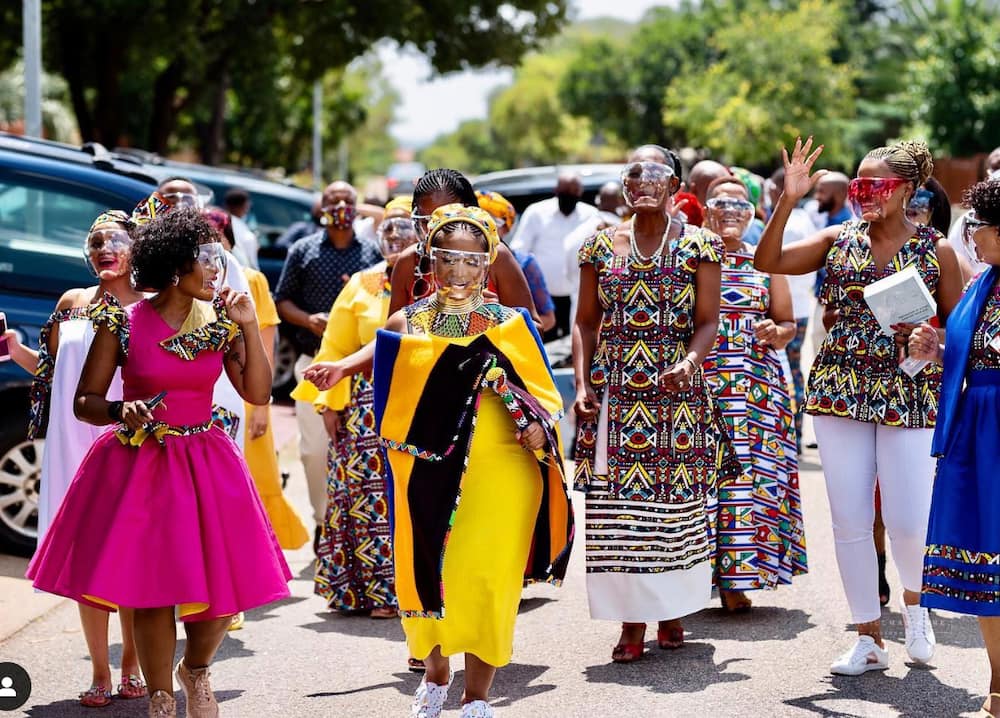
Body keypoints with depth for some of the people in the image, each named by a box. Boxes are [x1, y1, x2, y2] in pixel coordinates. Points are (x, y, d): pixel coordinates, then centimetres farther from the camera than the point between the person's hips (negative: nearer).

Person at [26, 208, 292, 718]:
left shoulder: (219, 322, 4)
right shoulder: (122, 322, -6)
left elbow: (258, 393, 0)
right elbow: (84, 403, -3)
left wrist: (250, 327, -8)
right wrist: (119, 411, -23)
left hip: (207, 466, 3)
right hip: (138, 465, -3)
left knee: (224, 587, -1)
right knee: (153, 589, -4)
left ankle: (196, 669, 29)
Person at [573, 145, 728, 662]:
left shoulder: (697, 245, 3)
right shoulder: (601, 246, 9)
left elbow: (707, 321, -2)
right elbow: (586, 322, 10)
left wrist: (690, 361, -21)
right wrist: (582, 384, -2)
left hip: (677, 390, -2)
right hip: (614, 392, 2)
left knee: (676, 502, 1)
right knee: (616, 507, -3)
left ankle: (672, 612, 16)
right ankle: (632, 620, 4)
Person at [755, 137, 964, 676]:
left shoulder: (936, 251, 3)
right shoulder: (838, 240, 7)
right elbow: (767, 262, -2)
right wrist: (788, 200, -10)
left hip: (909, 394, -2)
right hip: (840, 389, 2)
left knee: (907, 520, -6)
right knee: (849, 520, 3)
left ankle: (913, 601, 28)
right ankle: (869, 639, 15)